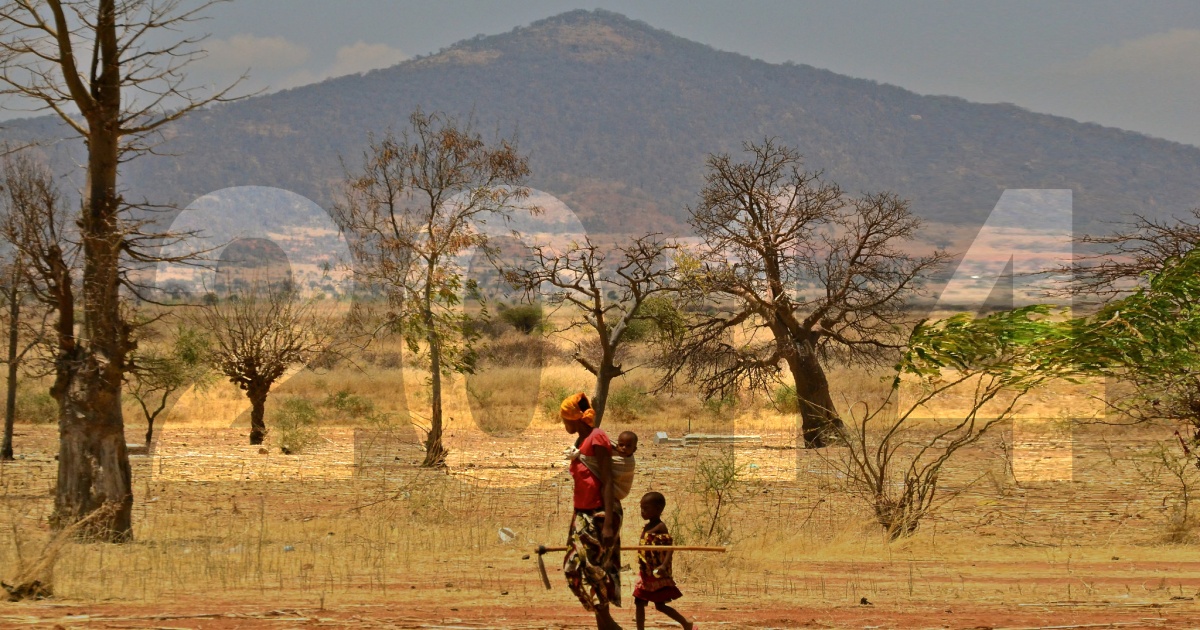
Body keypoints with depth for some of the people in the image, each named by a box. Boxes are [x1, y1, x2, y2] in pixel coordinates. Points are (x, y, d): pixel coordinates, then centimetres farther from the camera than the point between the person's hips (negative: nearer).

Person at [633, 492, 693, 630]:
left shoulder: (660, 527, -16)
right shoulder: (647, 526, 9)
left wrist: (664, 565, -37)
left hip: (658, 575, -9)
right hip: (645, 574, 9)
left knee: (660, 605, -2)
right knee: (639, 603, 6)